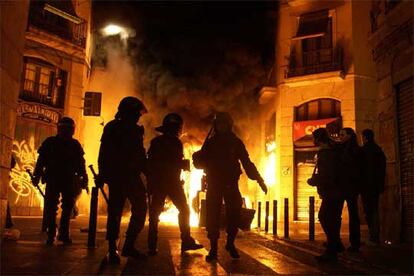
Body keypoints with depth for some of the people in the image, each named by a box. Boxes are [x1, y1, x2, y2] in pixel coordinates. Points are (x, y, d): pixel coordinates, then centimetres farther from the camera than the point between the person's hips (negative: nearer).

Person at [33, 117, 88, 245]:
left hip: (69, 180, 2)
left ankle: (64, 233, 8)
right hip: (53, 179, -1)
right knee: (51, 207, -5)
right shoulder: (50, 142, 5)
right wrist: (36, 176, -2)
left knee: (68, 206, -1)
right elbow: (41, 160, 4)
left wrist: (83, 177, 2)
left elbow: (80, 163, 9)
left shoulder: (75, 145, 8)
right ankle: (51, 234, 0)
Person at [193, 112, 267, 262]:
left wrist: (259, 179, -6)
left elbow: (247, 163, 2)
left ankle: (230, 243, 15)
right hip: (213, 184, 0)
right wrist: (197, 157, -19)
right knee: (212, 215, -5)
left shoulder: (236, 142, 4)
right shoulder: (210, 142, 7)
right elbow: (201, 163, 5)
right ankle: (213, 248, 3)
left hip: (231, 184, 0)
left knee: (234, 214, -5)